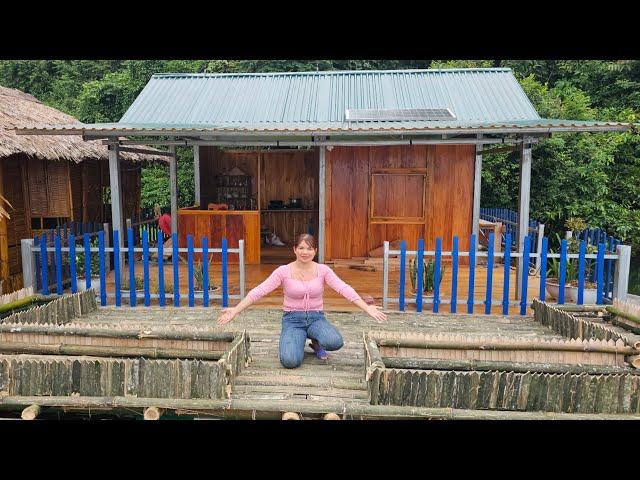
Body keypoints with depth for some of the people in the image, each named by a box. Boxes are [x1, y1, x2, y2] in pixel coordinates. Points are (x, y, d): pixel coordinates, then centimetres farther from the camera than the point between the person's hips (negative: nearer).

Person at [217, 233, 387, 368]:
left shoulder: (323, 270, -4)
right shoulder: (283, 271, -7)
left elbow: (344, 289, -15)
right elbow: (259, 291, -13)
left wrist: (367, 308, -28)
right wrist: (235, 310, -22)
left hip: (316, 318, 1)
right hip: (292, 319, -1)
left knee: (335, 342, -32)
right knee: (290, 361, -27)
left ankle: (316, 341, 7)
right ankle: (297, 340, 11)